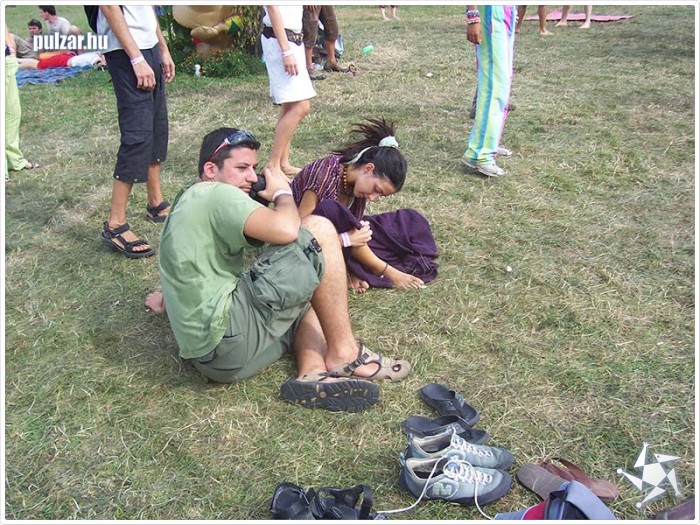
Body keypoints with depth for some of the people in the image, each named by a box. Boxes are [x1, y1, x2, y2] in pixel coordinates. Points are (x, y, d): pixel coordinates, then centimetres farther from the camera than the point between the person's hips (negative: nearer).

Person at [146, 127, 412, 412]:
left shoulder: (189, 202, 24)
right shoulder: (215, 194, -7)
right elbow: (285, 229, -19)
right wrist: (282, 192, -3)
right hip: (227, 337, -10)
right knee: (318, 229, -9)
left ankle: (312, 374, -3)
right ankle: (343, 354, -5)